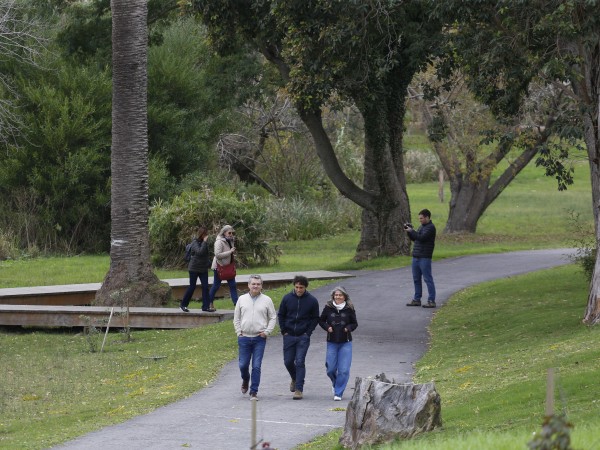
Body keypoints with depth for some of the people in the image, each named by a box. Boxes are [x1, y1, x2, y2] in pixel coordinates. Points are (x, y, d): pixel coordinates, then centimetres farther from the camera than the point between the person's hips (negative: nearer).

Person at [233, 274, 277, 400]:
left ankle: (254, 392, 1)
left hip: (259, 338, -2)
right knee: (243, 365, 6)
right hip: (244, 338, 2)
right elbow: (236, 318, 13)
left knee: (256, 366, -5)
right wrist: (239, 332, 4)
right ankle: (245, 380, 37)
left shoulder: (267, 300, 3)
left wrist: (266, 332, -3)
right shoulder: (242, 299, 7)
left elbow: (273, 318, 7)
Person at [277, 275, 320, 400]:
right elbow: (281, 315, 9)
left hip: (303, 337, -2)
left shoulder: (312, 301, -4)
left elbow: (315, 318, 5)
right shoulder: (287, 298, -1)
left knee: (300, 362, -8)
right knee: (288, 361, 6)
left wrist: (308, 332, -5)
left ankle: (299, 389, -5)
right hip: (289, 336, 2)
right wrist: (284, 331, 1)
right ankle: (295, 379, 36)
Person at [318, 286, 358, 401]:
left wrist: (349, 328, -14)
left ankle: (338, 393, 4)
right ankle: (335, 383, 36)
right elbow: (321, 321, 9)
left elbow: (355, 323, 7)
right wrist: (327, 327, -10)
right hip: (332, 342, 1)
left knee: (344, 370, -7)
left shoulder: (349, 309, -3)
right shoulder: (328, 308, -3)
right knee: (330, 369, 3)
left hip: (346, 343, -1)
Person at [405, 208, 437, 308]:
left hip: (425, 258, -9)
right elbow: (414, 238, 22)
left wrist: (411, 231, -11)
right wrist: (408, 231, 7)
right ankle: (416, 299, 18)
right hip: (416, 257, 9)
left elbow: (421, 238, -21)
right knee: (416, 279, 12)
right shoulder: (422, 227, 18)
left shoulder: (431, 227, -10)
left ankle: (431, 301, -5)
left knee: (428, 279, -6)